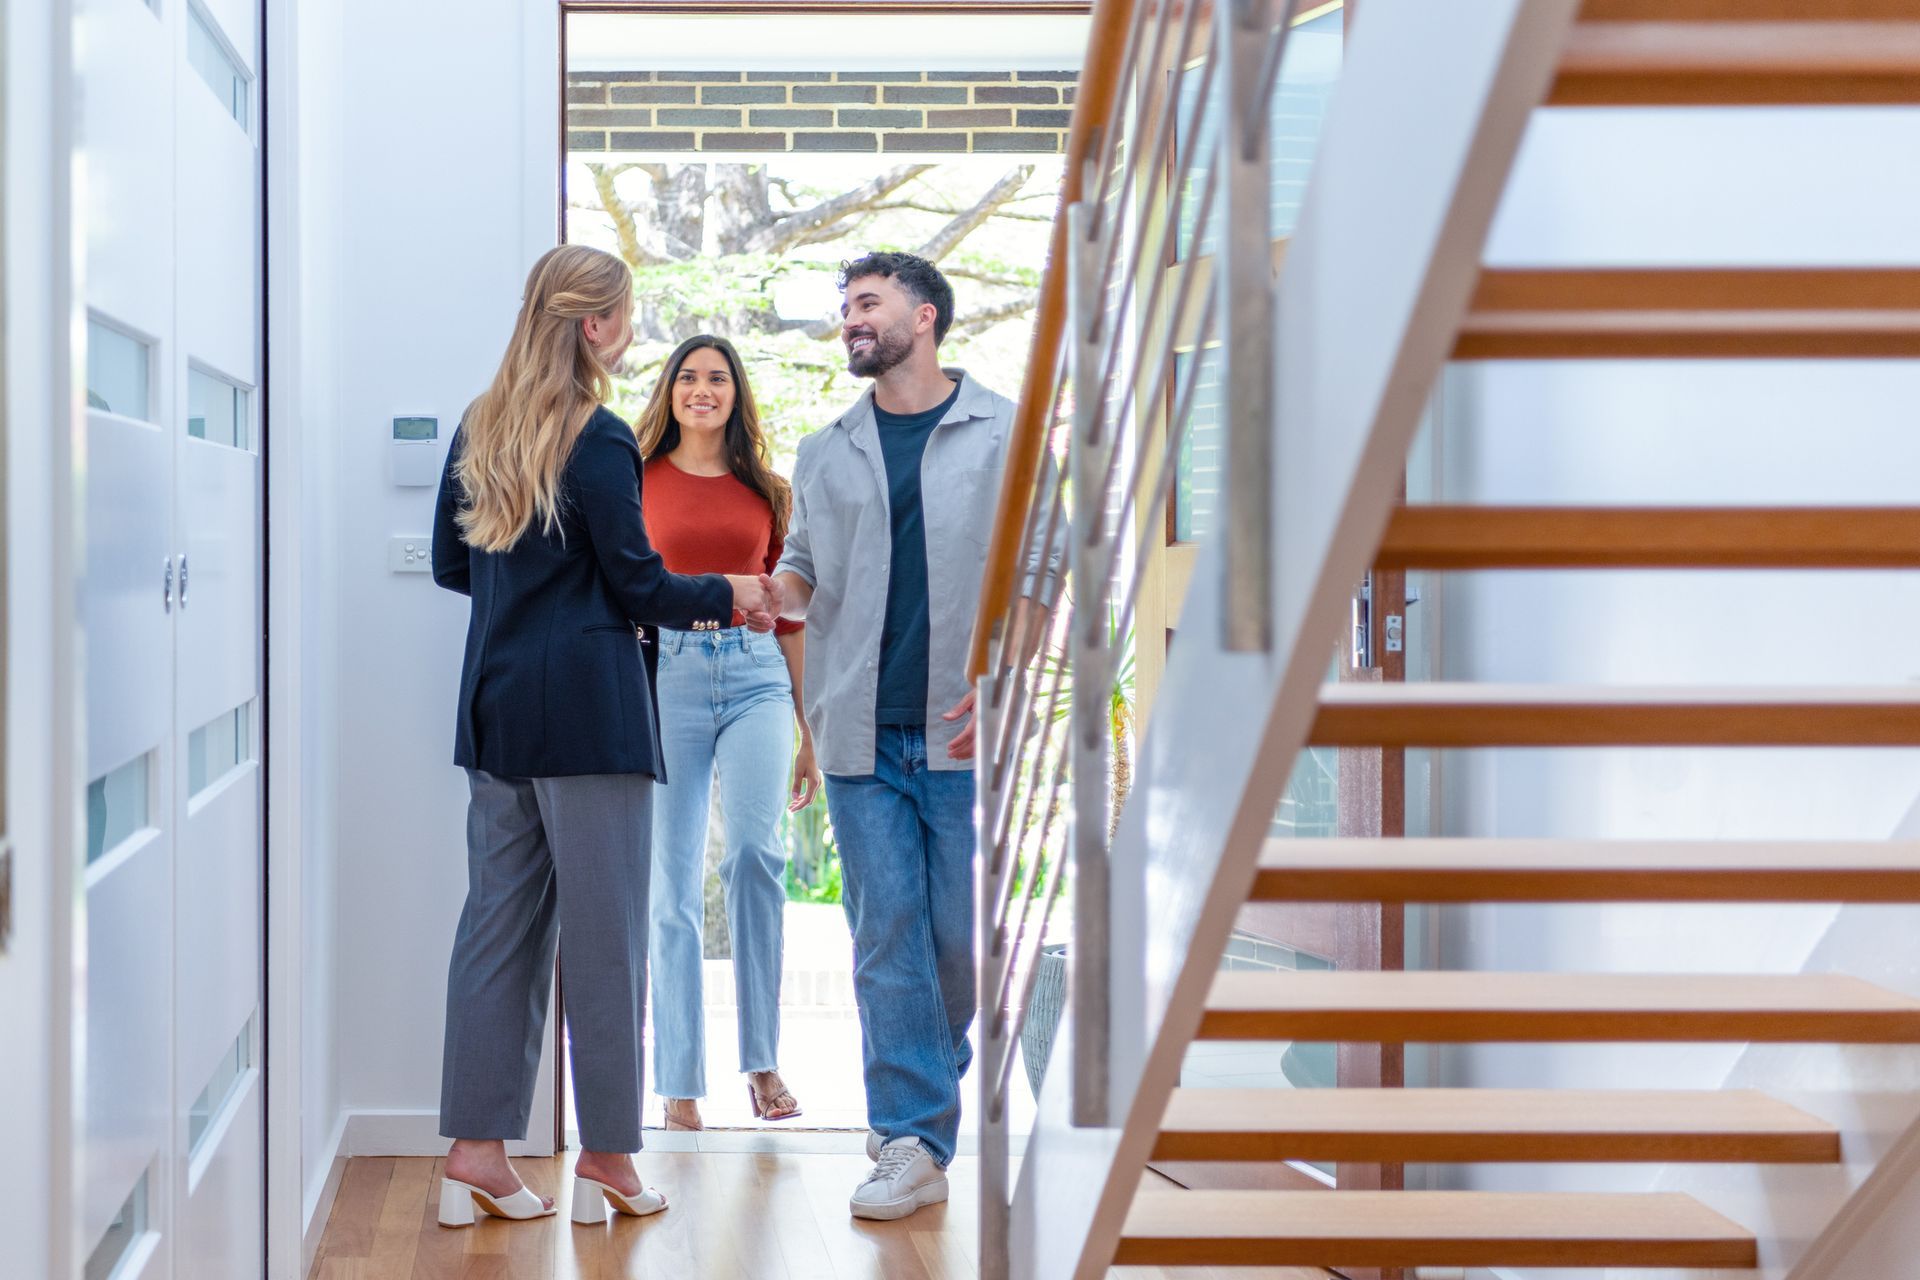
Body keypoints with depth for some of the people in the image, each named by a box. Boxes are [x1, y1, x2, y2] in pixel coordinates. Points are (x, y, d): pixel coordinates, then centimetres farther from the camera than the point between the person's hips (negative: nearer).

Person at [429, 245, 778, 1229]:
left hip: (496, 707, 7)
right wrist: (728, 596, 6)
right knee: (603, 930, 1)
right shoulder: (599, 442, -12)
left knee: (497, 922, 9)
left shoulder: (478, 430, 10)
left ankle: (474, 1154, 10)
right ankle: (606, 1158, 9)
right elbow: (641, 585, -10)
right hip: (587, 710, -7)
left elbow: (450, 565, 17)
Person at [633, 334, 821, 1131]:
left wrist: (811, 732, 15)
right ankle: (680, 1085, 6)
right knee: (674, 882, -2)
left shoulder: (766, 492, 14)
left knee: (753, 849, -21)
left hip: (755, 675, 1)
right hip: (666, 673, -1)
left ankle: (762, 1059, -10)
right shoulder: (639, 481, 8)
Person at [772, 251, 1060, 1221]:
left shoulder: (1004, 434, 6)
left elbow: (1037, 568, 3)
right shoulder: (825, 454, 15)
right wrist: (777, 592, -7)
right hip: (863, 732, 2)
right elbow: (806, 571, 17)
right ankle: (913, 1140, 0)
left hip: (963, 731, -2)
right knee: (887, 932, -2)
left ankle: (925, 1081, 25)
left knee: (960, 932, 2)